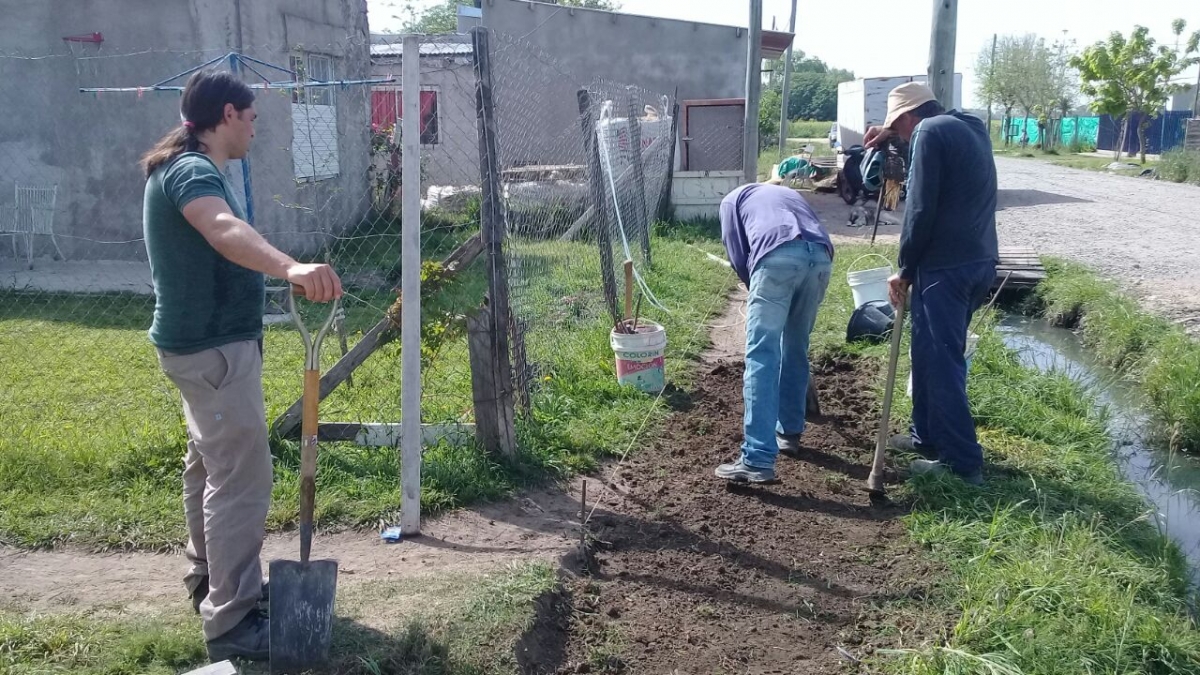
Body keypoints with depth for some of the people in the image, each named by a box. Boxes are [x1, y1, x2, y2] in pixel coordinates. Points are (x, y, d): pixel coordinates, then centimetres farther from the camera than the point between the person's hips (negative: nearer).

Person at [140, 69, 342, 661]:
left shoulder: (184, 167, 13)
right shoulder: (192, 170, -21)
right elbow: (224, 228, -44)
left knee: (210, 461, 21)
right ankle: (231, 622, -3)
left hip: (200, 342, 11)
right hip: (215, 348, -11)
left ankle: (208, 576, 36)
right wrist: (290, 268, -62)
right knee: (241, 478, -9)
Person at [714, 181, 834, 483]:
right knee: (796, 348, 22)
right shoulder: (791, 193, 44)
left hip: (779, 255, -5)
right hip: (821, 256, 5)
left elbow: (738, 254, 15)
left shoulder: (734, 198, 30)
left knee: (762, 356, -6)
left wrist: (756, 289, 29)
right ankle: (789, 432, 33)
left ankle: (758, 461, -13)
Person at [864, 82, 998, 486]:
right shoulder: (970, 128, 19)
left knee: (941, 362, -4)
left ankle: (963, 462, -1)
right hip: (979, 263, 9)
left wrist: (905, 271, -7)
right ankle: (928, 437, 29)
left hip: (945, 267, -9)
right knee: (931, 353, 19)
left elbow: (921, 210, -14)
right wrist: (891, 136, 32)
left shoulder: (930, 131, -9)